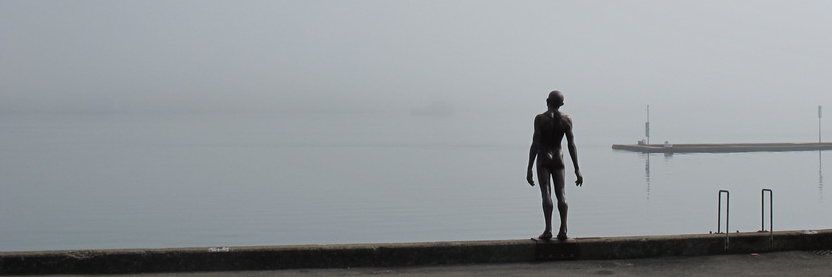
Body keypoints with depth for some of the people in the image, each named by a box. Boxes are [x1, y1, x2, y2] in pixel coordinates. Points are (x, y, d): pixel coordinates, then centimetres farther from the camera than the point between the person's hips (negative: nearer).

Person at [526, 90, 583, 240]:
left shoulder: (540, 119, -8)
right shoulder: (566, 120, 1)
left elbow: (535, 145, -10)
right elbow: (571, 145, 1)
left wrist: (529, 169, -7)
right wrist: (577, 169, 5)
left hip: (543, 159, -3)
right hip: (559, 158, 3)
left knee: (546, 193, -5)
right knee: (561, 193, 5)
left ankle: (548, 229, -12)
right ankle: (563, 229, -4)